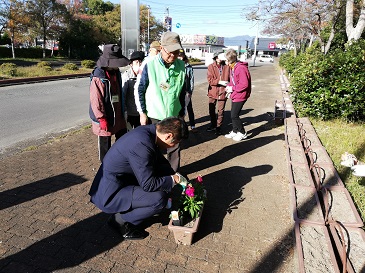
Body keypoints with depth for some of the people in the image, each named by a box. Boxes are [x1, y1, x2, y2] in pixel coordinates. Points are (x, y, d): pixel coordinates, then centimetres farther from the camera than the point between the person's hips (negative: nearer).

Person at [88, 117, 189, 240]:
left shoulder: (148, 131, -2)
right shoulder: (142, 144, -31)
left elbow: (160, 161, 13)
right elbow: (148, 185, -25)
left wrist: (175, 175, 5)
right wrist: (174, 179, -13)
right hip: (109, 196, -10)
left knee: (165, 170, 6)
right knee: (160, 198, -24)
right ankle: (120, 220, 1)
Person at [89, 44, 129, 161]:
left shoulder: (116, 73, 6)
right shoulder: (98, 78, -19)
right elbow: (95, 101, -21)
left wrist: (122, 111, 17)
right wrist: (102, 119, -19)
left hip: (118, 115, 8)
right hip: (105, 118, -8)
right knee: (105, 145, 9)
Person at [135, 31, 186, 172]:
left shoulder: (181, 66, 0)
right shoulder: (150, 65, -11)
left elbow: (182, 92, 8)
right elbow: (140, 90, -5)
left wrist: (182, 112, 10)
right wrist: (142, 113, -6)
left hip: (174, 115, 3)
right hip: (154, 116, -2)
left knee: (174, 147, 11)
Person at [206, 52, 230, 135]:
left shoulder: (227, 66, -3)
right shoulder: (211, 66, -5)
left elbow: (230, 78, -2)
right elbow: (210, 80, -11)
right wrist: (219, 82, -19)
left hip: (223, 92, -1)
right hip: (213, 92, 1)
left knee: (220, 111, 5)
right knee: (212, 110, 15)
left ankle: (218, 127, 22)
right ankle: (213, 125, 35)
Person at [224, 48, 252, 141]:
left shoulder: (241, 68, -21)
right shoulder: (233, 67, 9)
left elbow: (244, 84, -25)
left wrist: (232, 88, -17)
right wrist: (229, 86, 2)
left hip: (240, 95, -9)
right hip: (234, 95, 9)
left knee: (234, 115, -5)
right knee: (233, 114, 15)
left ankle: (242, 133, 12)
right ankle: (235, 131, 29)